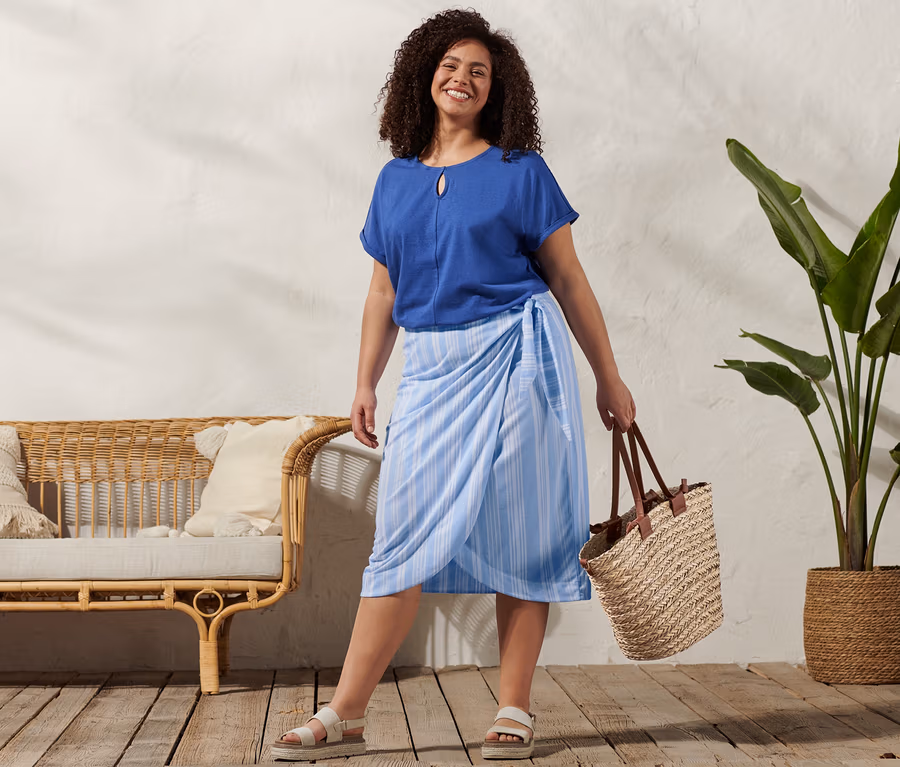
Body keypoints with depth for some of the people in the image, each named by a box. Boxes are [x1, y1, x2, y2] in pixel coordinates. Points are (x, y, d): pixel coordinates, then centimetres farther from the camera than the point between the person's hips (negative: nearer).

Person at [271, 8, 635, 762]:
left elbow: (569, 279, 4)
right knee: (403, 534, 0)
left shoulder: (520, 172, 2)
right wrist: (366, 384, 12)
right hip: (432, 368, 3)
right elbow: (384, 291, 17)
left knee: (516, 531, 0)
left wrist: (609, 378, 5)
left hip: (513, 359, -3)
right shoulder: (396, 179, 13)